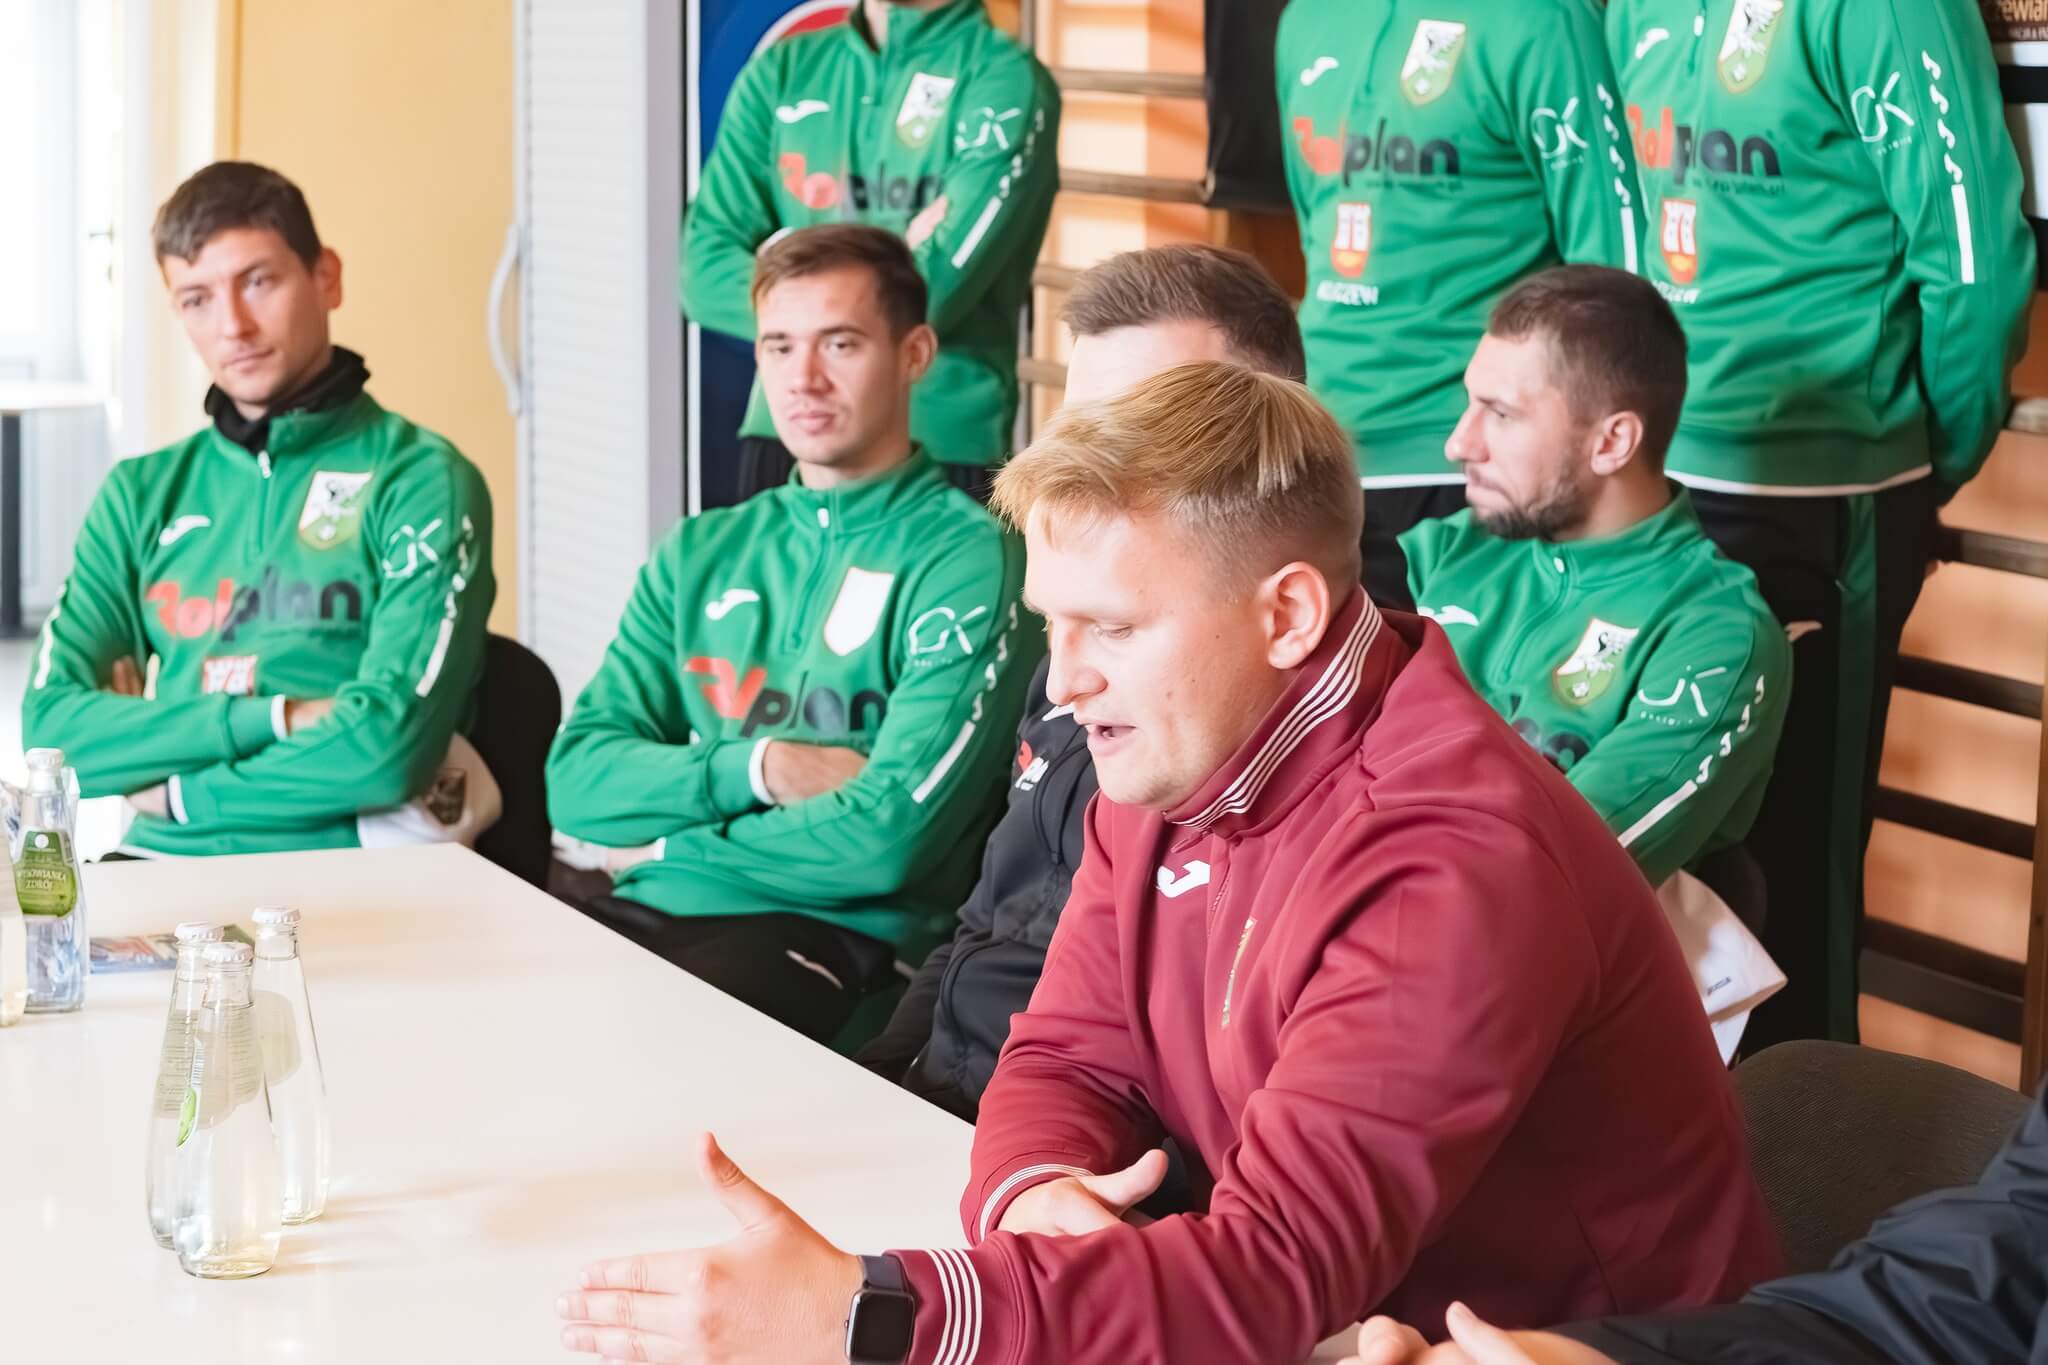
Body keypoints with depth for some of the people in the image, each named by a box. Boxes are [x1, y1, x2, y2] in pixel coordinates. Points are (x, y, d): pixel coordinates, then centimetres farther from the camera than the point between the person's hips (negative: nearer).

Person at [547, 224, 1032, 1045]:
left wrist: (683, 821, 0)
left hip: (840, 932, -6)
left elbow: (886, 838, -13)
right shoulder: (700, 554, 17)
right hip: (655, 910, 6)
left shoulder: (967, 558, -4)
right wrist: (754, 770, -8)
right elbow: (578, 782, 8)